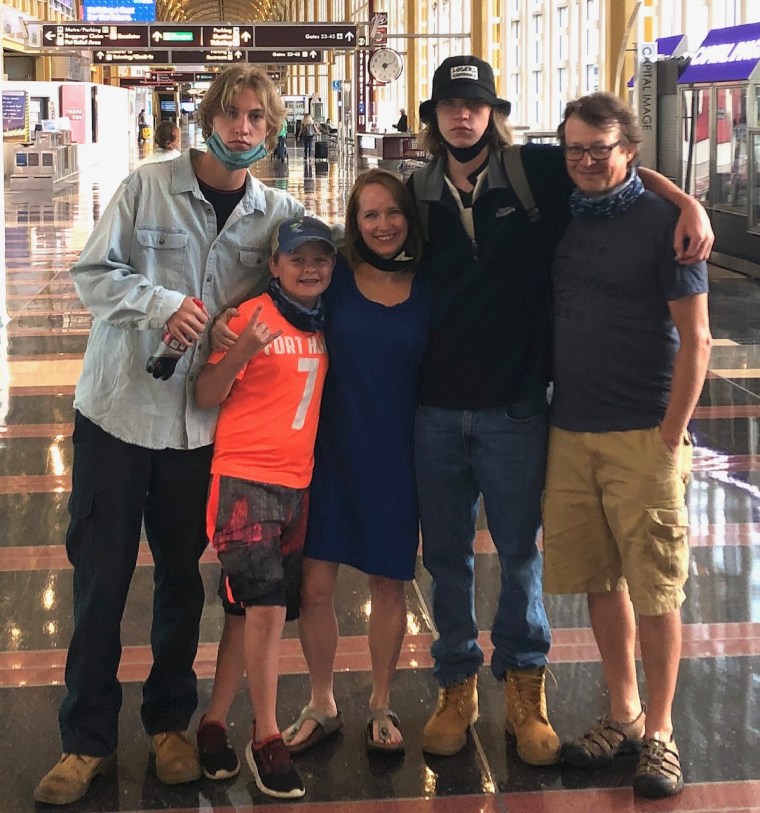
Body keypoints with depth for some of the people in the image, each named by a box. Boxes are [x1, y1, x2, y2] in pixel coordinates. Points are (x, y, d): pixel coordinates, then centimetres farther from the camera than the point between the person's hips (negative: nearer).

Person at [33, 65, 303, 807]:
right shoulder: (148, 187, -5)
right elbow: (92, 272, -5)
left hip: (203, 422, 2)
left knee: (182, 574, 13)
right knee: (100, 575, 4)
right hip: (118, 408, -2)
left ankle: (169, 722, 29)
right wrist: (159, 303, -20)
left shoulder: (280, 213, 2)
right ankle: (87, 739, 15)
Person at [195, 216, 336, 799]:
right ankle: (267, 737, 1)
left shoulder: (325, 326, 10)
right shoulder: (252, 316, -8)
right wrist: (243, 349, -25)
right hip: (244, 476, -6)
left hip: (296, 482, 6)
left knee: (249, 610, 11)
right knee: (265, 607, -11)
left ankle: (215, 722, 22)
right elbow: (206, 398, -11)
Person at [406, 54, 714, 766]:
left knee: (519, 553, 9)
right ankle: (456, 687, 26)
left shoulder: (534, 173, -3)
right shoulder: (417, 192, 4)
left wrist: (689, 204, -12)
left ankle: (523, 686, 25)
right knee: (446, 555, 11)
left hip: (514, 406, -2)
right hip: (436, 408, 2)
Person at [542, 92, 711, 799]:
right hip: (569, 432, 5)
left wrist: (671, 435, -11)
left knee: (654, 587, 1)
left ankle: (660, 733, 12)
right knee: (598, 580, 11)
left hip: (642, 436, -5)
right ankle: (623, 715, 25)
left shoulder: (662, 221, -6)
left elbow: (694, 338, -7)